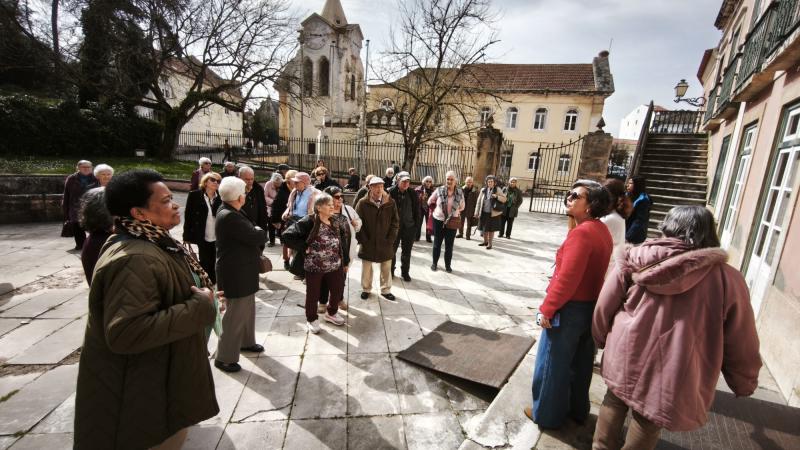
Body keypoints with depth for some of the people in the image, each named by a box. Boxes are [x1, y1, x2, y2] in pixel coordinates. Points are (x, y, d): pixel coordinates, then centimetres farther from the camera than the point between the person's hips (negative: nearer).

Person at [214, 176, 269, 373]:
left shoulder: (231, 212, 6)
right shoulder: (229, 217, -25)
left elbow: (249, 235, 11)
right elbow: (256, 237, -26)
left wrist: (256, 233, -8)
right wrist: (261, 231, -6)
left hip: (243, 270, 10)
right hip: (236, 274, -10)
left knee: (247, 309, 23)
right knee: (236, 314, 2)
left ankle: (246, 341, 42)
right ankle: (224, 357, 16)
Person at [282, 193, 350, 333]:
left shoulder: (335, 223, 5)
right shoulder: (309, 221, -16)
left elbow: (343, 242, 11)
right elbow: (288, 235, -21)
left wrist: (345, 262, 12)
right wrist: (304, 248, -17)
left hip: (335, 266, 6)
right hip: (314, 267, -6)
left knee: (337, 290, 16)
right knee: (313, 294, 11)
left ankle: (331, 313, 42)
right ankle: (312, 319, 34)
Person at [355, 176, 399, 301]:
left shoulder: (390, 203, -3)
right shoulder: (362, 203, -7)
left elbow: (395, 222, 0)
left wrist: (390, 239, -6)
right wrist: (363, 240, -9)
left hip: (385, 243, 1)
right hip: (367, 243, -1)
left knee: (386, 268, 13)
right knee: (366, 268, 14)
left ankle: (386, 290, 31)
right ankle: (366, 289, 34)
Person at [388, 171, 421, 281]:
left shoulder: (412, 194, -1)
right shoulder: (391, 192, -11)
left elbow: (417, 210, 5)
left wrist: (417, 225, 1)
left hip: (409, 227, 2)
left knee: (406, 252, 13)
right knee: (391, 250, 11)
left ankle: (405, 272, 29)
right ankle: (390, 271, 29)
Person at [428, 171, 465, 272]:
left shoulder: (460, 192, -5)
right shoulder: (439, 190, -10)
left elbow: (462, 207, 9)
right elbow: (430, 202, 5)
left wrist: (454, 211, 0)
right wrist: (436, 209, 7)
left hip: (452, 222, 1)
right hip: (438, 220, -1)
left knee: (449, 245, 10)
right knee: (437, 243, 12)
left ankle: (448, 265, 24)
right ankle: (434, 263, 27)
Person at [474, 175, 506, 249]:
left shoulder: (498, 190, -3)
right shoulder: (483, 190, 4)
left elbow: (504, 199, -4)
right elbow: (479, 202, 6)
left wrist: (496, 196, -21)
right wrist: (477, 212, 4)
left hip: (493, 213, -3)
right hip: (484, 213, 3)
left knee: (491, 229, 2)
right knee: (484, 228, 13)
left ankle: (489, 243, 15)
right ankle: (485, 241, 32)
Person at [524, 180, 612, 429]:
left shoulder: (582, 232, -23)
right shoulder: (602, 230, 6)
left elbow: (567, 278, -27)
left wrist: (547, 308, -19)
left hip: (570, 309, -9)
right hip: (591, 306, 9)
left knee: (553, 363, 7)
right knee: (580, 362, 22)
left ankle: (547, 414, 23)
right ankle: (577, 409, 39)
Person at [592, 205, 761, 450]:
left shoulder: (635, 259, -8)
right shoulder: (728, 279, -10)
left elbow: (604, 306, -1)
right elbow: (740, 345, 0)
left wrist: (601, 338, 18)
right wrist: (744, 384, 18)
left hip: (624, 360, 2)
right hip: (670, 380, -1)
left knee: (614, 402, 26)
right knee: (646, 425, 19)